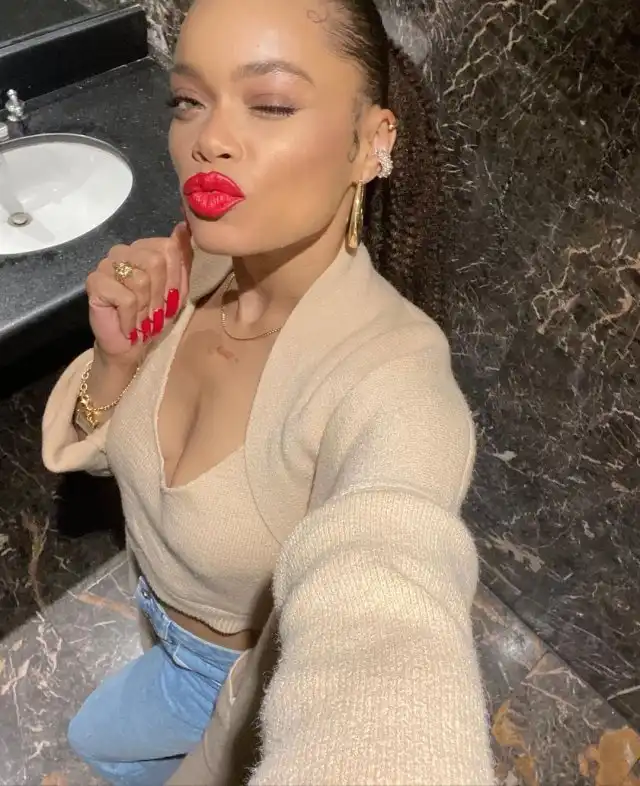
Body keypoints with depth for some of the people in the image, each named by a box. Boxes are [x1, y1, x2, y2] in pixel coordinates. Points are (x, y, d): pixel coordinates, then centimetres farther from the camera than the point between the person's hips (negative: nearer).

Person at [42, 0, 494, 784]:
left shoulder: (390, 381, -39)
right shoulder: (201, 268, -20)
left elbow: (388, 669, -56)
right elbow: (100, 447, -7)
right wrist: (116, 357, -28)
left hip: (254, 666, -5)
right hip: (169, 616, 6)